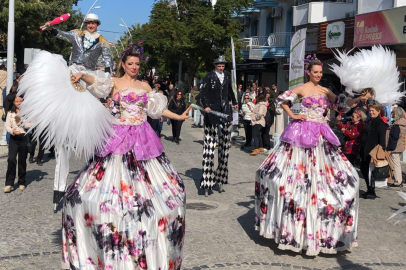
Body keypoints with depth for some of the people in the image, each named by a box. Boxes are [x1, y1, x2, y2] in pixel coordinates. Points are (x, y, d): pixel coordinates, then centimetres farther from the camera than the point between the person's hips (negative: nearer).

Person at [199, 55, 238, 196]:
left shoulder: (227, 75, 13)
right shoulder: (209, 76, -4)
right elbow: (203, 93, -6)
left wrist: (234, 102, 34)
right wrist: (205, 106, -20)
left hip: (225, 110, 6)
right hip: (212, 111, -5)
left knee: (225, 145, 4)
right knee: (209, 145, -7)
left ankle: (221, 179, 12)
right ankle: (207, 184, -4)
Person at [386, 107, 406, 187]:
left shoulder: (396, 125, -21)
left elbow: (394, 138, -23)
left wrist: (390, 149, -19)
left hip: (394, 148, -10)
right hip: (399, 148, 10)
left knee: (395, 164, -3)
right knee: (397, 163, 18)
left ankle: (398, 182, 2)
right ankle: (399, 180, 26)